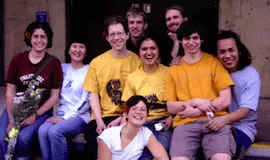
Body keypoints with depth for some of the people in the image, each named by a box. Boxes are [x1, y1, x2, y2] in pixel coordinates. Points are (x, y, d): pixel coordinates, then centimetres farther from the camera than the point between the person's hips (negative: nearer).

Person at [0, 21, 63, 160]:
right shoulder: (17, 60, -1)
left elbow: (54, 97, -4)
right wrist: (11, 119, -9)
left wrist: (35, 115, -14)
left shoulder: (54, 63, -6)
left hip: (41, 112, -2)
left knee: (23, 137, -27)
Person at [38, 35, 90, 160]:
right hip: (62, 112, 4)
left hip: (81, 116, -4)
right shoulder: (63, 68, 14)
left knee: (54, 131, -30)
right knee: (42, 130, -26)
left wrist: (65, 117, -13)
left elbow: (86, 100, -8)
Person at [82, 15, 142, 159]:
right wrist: (99, 121, -9)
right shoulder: (97, 62, 8)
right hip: (104, 117, 2)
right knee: (91, 133, -27)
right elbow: (93, 95, 6)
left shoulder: (137, 61, 3)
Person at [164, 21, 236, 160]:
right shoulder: (174, 69, 13)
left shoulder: (214, 62, 9)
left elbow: (226, 100, 1)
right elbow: (171, 108, 9)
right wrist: (196, 102, -7)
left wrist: (196, 111, -7)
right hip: (185, 123, 1)